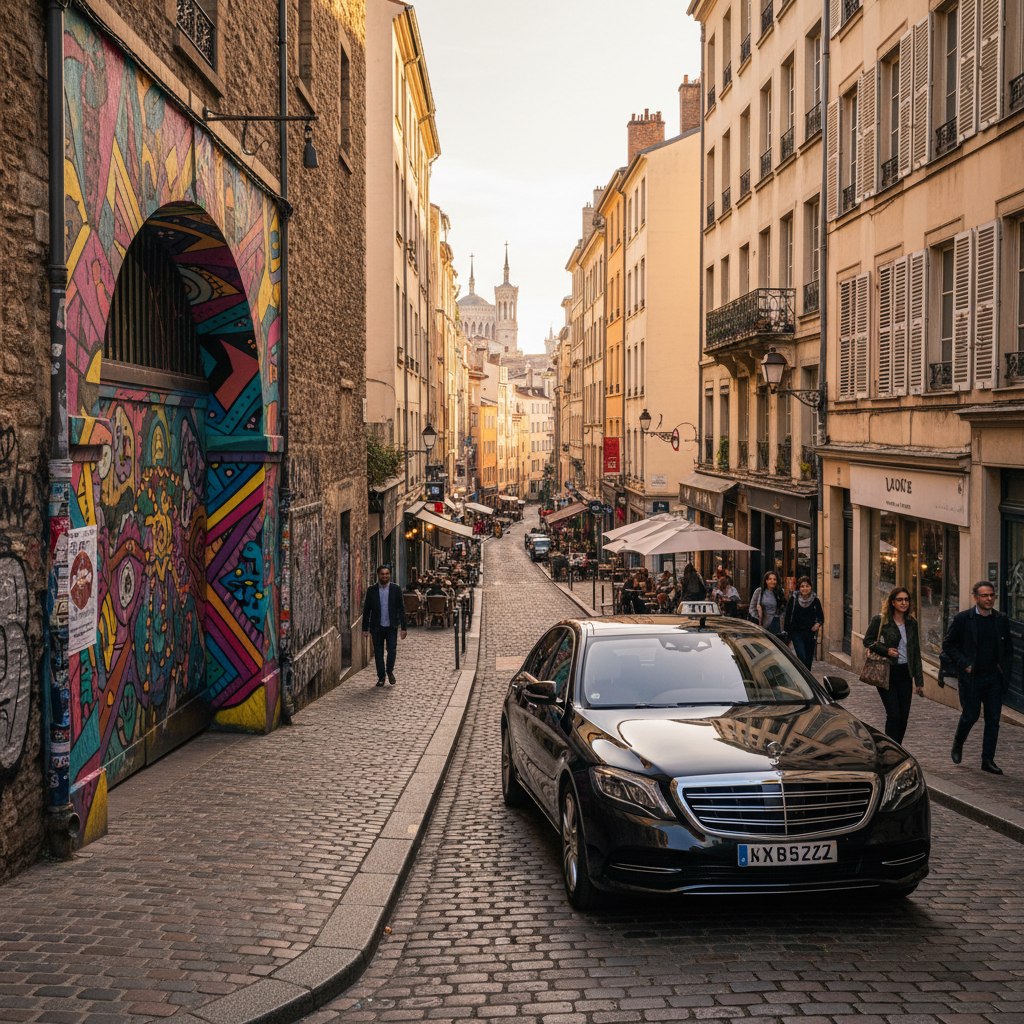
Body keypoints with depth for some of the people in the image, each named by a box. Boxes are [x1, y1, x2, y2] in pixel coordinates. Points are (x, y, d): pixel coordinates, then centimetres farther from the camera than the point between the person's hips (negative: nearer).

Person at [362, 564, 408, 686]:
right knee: (378, 653, 5)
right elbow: (366, 610, 6)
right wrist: (365, 628, 3)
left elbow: (401, 609, 2)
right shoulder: (371, 590, 2)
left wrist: (404, 627, -2)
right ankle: (381, 677, 18)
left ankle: (390, 671, 19)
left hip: (391, 627, -1)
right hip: (377, 627, 1)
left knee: (392, 650, -7)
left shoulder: (396, 589, 1)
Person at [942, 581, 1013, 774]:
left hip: (994, 678, 3)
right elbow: (948, 644, -1)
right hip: (971, 677, -3)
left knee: (993, 720, 2)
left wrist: (1005, 667, 3)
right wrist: (963, 664, -9)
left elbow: (1008, 647, 15)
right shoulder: (962, 619, -5)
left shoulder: (1002, 620, 5)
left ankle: (988, 760, 9)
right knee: (970, 715, 2)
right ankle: (958, 743, 31)